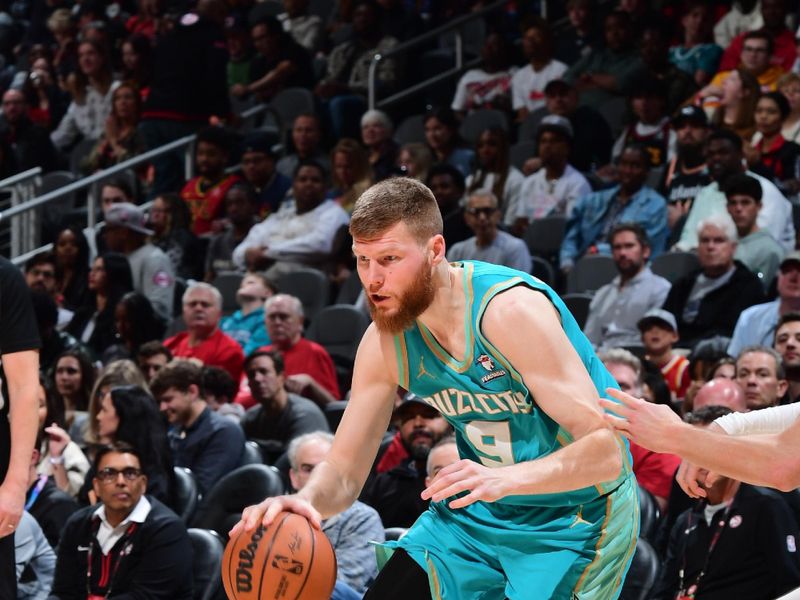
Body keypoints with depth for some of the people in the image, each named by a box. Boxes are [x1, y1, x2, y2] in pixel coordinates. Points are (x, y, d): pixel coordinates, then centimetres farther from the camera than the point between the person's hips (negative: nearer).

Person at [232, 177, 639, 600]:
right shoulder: (386, 342, -9)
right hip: (481, 508, 6)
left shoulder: (511, 310, -28)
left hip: (578, 512, -6)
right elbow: (343, 470, -3)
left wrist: (505, 478, -48)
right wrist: (305, 501, -27)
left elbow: (605, 450, -32)